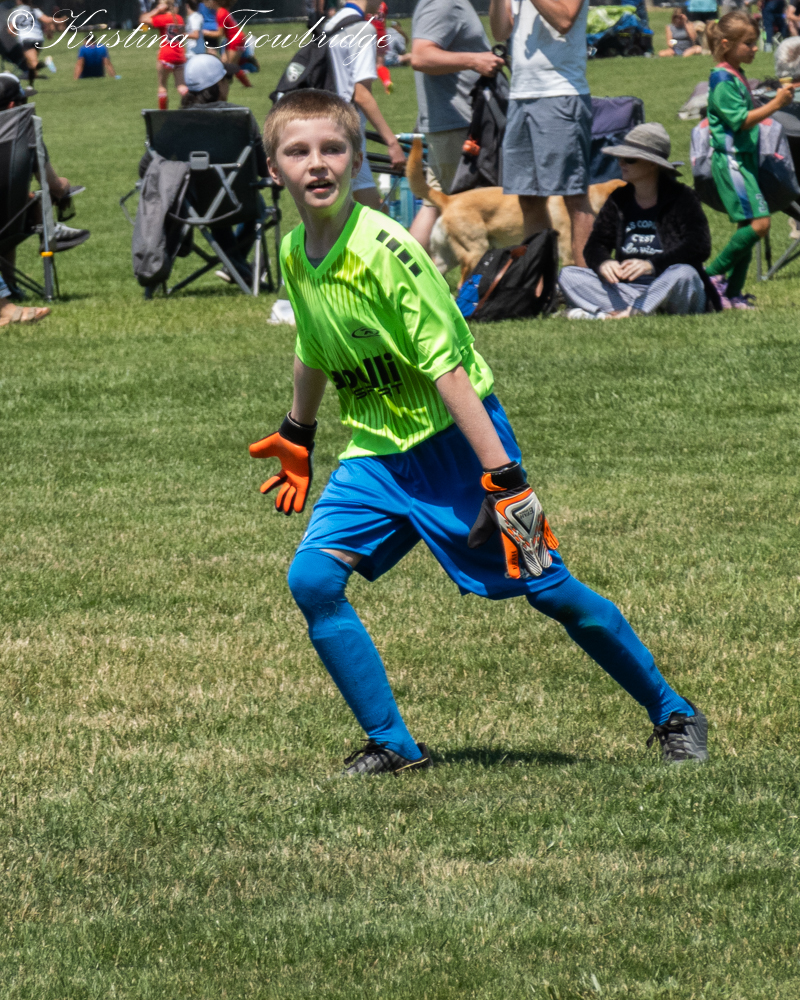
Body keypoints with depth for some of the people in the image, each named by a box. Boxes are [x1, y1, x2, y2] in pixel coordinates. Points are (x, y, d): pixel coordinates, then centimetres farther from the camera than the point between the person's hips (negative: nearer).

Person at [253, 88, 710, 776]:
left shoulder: (385, 249, -22)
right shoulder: (294, 253, -1)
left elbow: (448, 367, -24)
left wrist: (503, 477, -27)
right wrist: (297, 439, 31)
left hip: (455, 440, -6)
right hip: (376, 455, 6)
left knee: (549, 589, -2)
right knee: (312, 578, -12)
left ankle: (673, 715, 16)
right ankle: (393, 745, -2)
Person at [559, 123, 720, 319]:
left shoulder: (681, 198, -6)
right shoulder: (619, 200, 11)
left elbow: (699, 247, -19)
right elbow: (595, 245, 7)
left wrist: (651, 265, -32)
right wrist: (603, 263, -19)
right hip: (628, 291, 5)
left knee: (683, 274, -38)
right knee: (568, 275, -14)